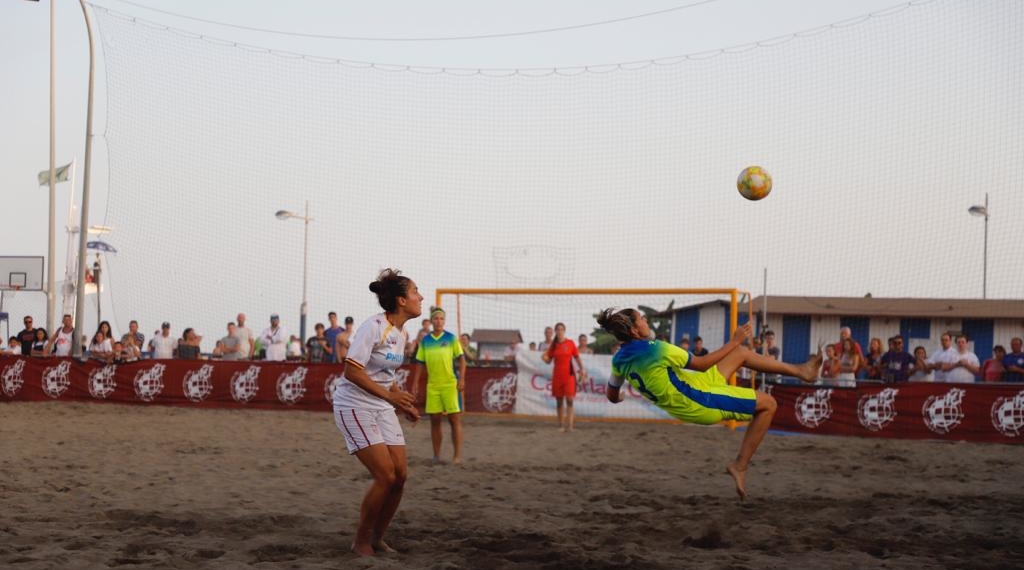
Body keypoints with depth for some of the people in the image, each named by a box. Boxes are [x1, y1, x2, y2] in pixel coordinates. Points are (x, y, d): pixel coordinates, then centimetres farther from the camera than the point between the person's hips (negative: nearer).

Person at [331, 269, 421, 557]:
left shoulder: (402, 334, 8)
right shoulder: (374, 326, -18)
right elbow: (352, 371, -24)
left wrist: (404, 404, 8)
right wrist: (389, 394, -29)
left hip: (382, 408, 8)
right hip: (354, 406, -8)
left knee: (400, 475, 0)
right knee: (385, 476, -14)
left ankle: (376, 538, 16)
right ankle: (361, 542, 2)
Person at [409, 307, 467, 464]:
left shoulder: (451, 338, -1)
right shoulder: (425, 341, 7)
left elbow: (461, 358, -1)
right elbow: (420, 363, 11)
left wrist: (462, 379, -10)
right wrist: (415, 383, 6)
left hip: (450, 384, -3)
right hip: (433, 385, 3)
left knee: (454, 419, -3)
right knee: (435, 420, 6)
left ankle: (458, 455, 2)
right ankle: (436, 455, 14)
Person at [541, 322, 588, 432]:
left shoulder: (570, 343, 1)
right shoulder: (553, 345, 7)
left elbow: (577, 357, 6)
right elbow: (548, 360, 10)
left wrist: (582, 369, -2)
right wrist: (544, 358, -12)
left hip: (569, 375, -3)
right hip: (557, 375, 3)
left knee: (569, 399, -11)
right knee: (559, 400, 6)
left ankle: (570, 425, -15)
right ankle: (561, 424, 13)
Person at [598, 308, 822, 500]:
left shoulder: (619, 361, -5)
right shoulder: (658, 350, -28)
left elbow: (613, 397, 10)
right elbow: (702, 364, -14)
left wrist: (620, 396, 36)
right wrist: (734, 341, -4)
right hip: (701, 404, -9)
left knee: (741, 353, 18)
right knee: (768, 404, 1)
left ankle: (800, 370, 30)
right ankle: (740, 465, 6)